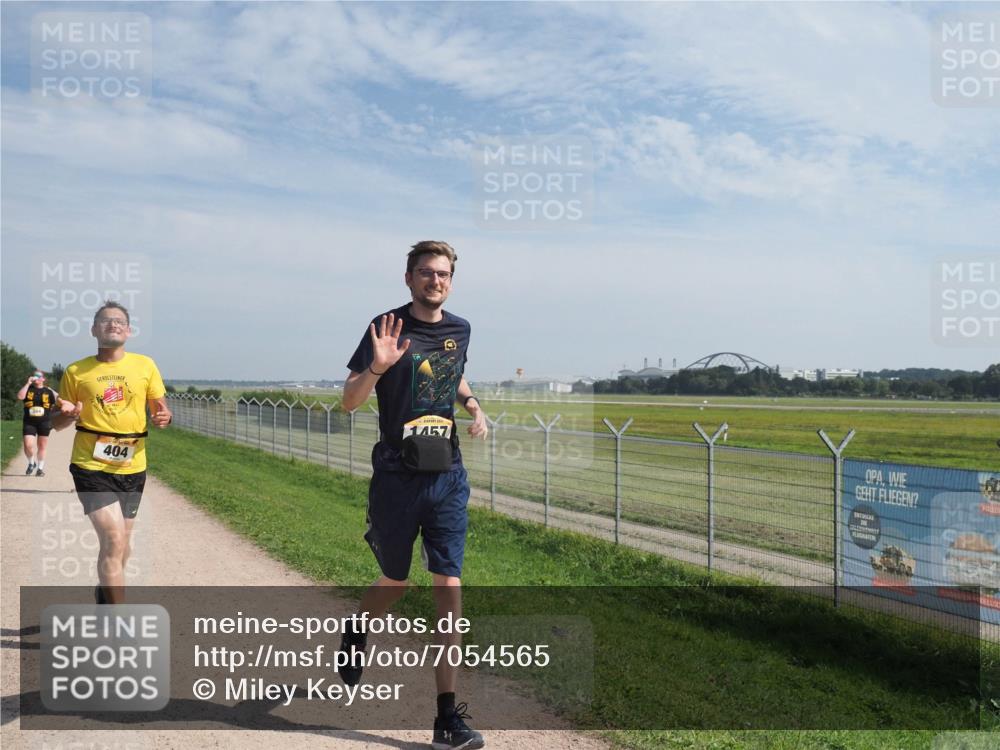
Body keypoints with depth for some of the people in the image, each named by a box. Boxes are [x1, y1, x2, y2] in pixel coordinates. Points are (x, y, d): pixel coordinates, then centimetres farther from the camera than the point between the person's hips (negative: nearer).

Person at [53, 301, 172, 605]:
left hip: (132, 467, 3)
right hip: (91, 466, -3)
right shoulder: (76, 371, 0)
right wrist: (69, 416, -17)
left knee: (120, 542, 17)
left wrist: (164, 417, -16)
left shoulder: (145, 365, 2)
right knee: (114, 539, -14)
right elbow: (57, 422, 7)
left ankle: (105, 590, 46)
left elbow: (160, 408, 8)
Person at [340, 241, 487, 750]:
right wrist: (377, 367, -28)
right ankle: (356, 631, 48)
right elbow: (349, 402, -9)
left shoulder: (459, 329, 8)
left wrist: (472, 404, 8)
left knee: (449, 586, -3)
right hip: (396, 477, -3)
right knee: (396, 582, 12)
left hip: (448, 477, 3)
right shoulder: (388, 327, -6)